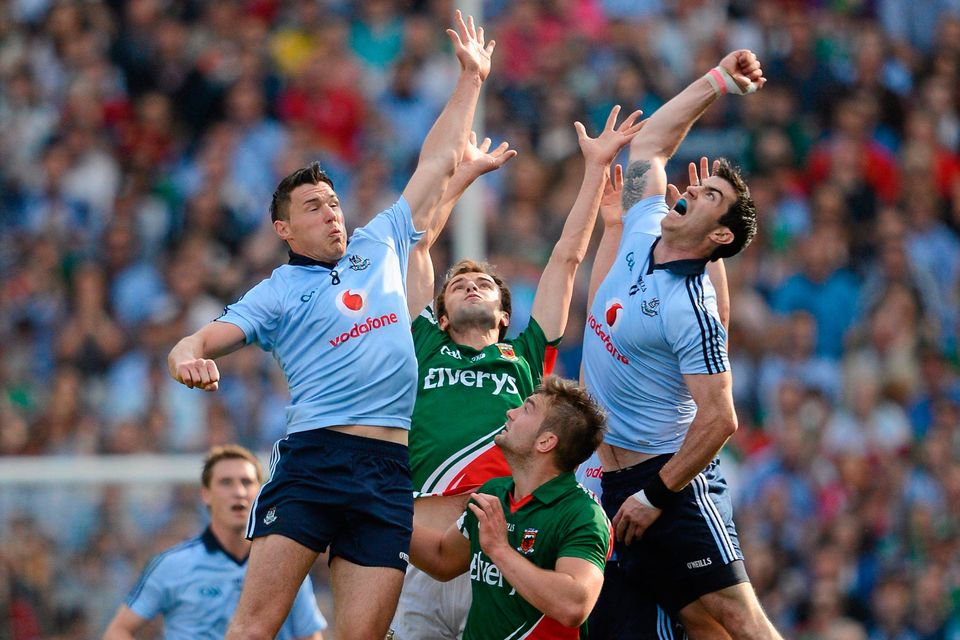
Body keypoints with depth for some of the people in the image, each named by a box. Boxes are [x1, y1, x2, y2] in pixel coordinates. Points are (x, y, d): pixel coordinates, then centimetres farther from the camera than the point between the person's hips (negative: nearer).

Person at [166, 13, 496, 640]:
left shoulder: (381, 246, 22)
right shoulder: (279, 292, 11)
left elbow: (437, 163, 29)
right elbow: (206, 338, -2)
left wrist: (471, 79, 31)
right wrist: (188, 358, -26)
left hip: (392, 473, 3)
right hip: (312, 460, -3)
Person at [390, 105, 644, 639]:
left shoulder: (525, 357, 21)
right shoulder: (423, 349, 22)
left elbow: (568, 256, 24)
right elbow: (418, 240, 28)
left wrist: (596, 166, 27)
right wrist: (466, 172, 37)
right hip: (424, 553, 0)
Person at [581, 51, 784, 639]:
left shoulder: (693, 309, -16)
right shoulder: (643, 237, 7)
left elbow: (719, 420, -20)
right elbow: (648, 145, 20)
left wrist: (656, 495, -17)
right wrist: (716, 82, 15)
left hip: (673, 477, -8)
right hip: (609, 475, 8)